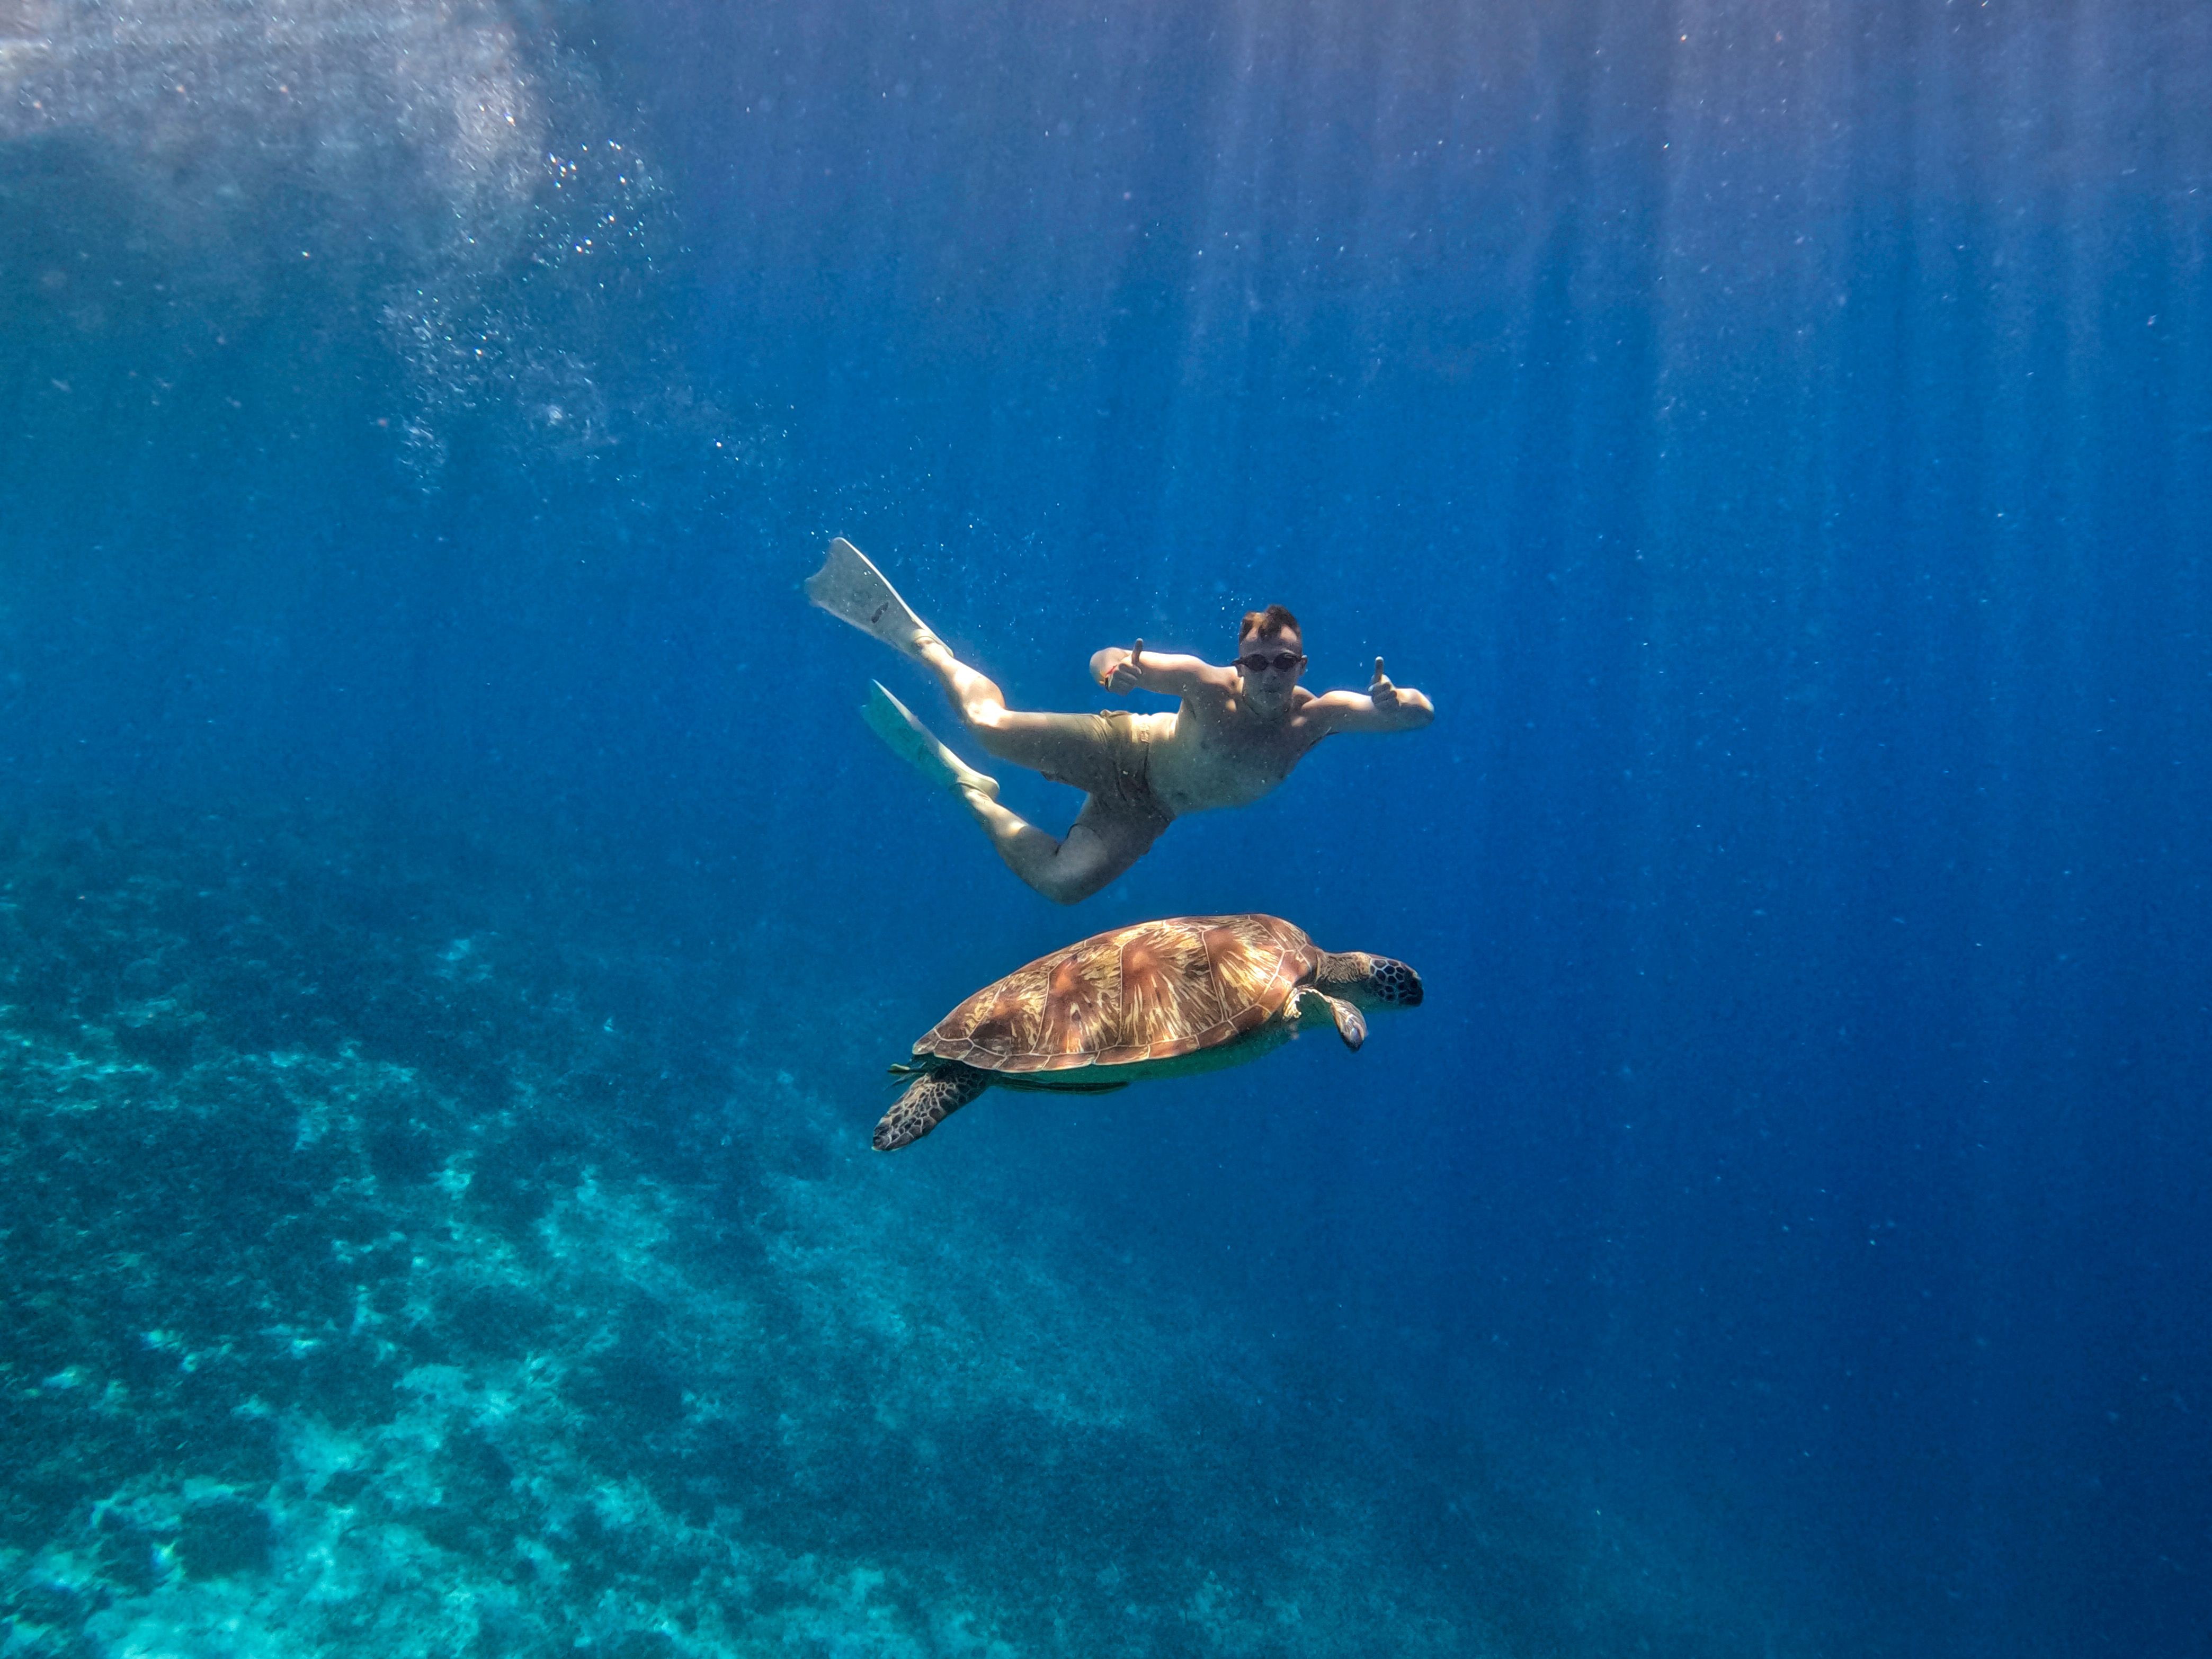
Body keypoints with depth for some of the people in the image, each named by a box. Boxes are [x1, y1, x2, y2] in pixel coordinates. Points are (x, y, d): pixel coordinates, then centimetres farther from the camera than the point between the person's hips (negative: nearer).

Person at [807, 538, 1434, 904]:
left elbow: (1424, 713, -24)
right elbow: (1106, 661, -24)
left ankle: (973, 795, 12)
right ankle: (910, 633, 5)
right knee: (990, 726, -23)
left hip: (1146, 813, 4)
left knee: (1060, 883, -14)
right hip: (1128, 750, -4)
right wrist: (1117, 669, -50)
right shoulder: (1209, 685, -26)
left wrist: (1393, 701, -49)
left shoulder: (1318, 717, -19)